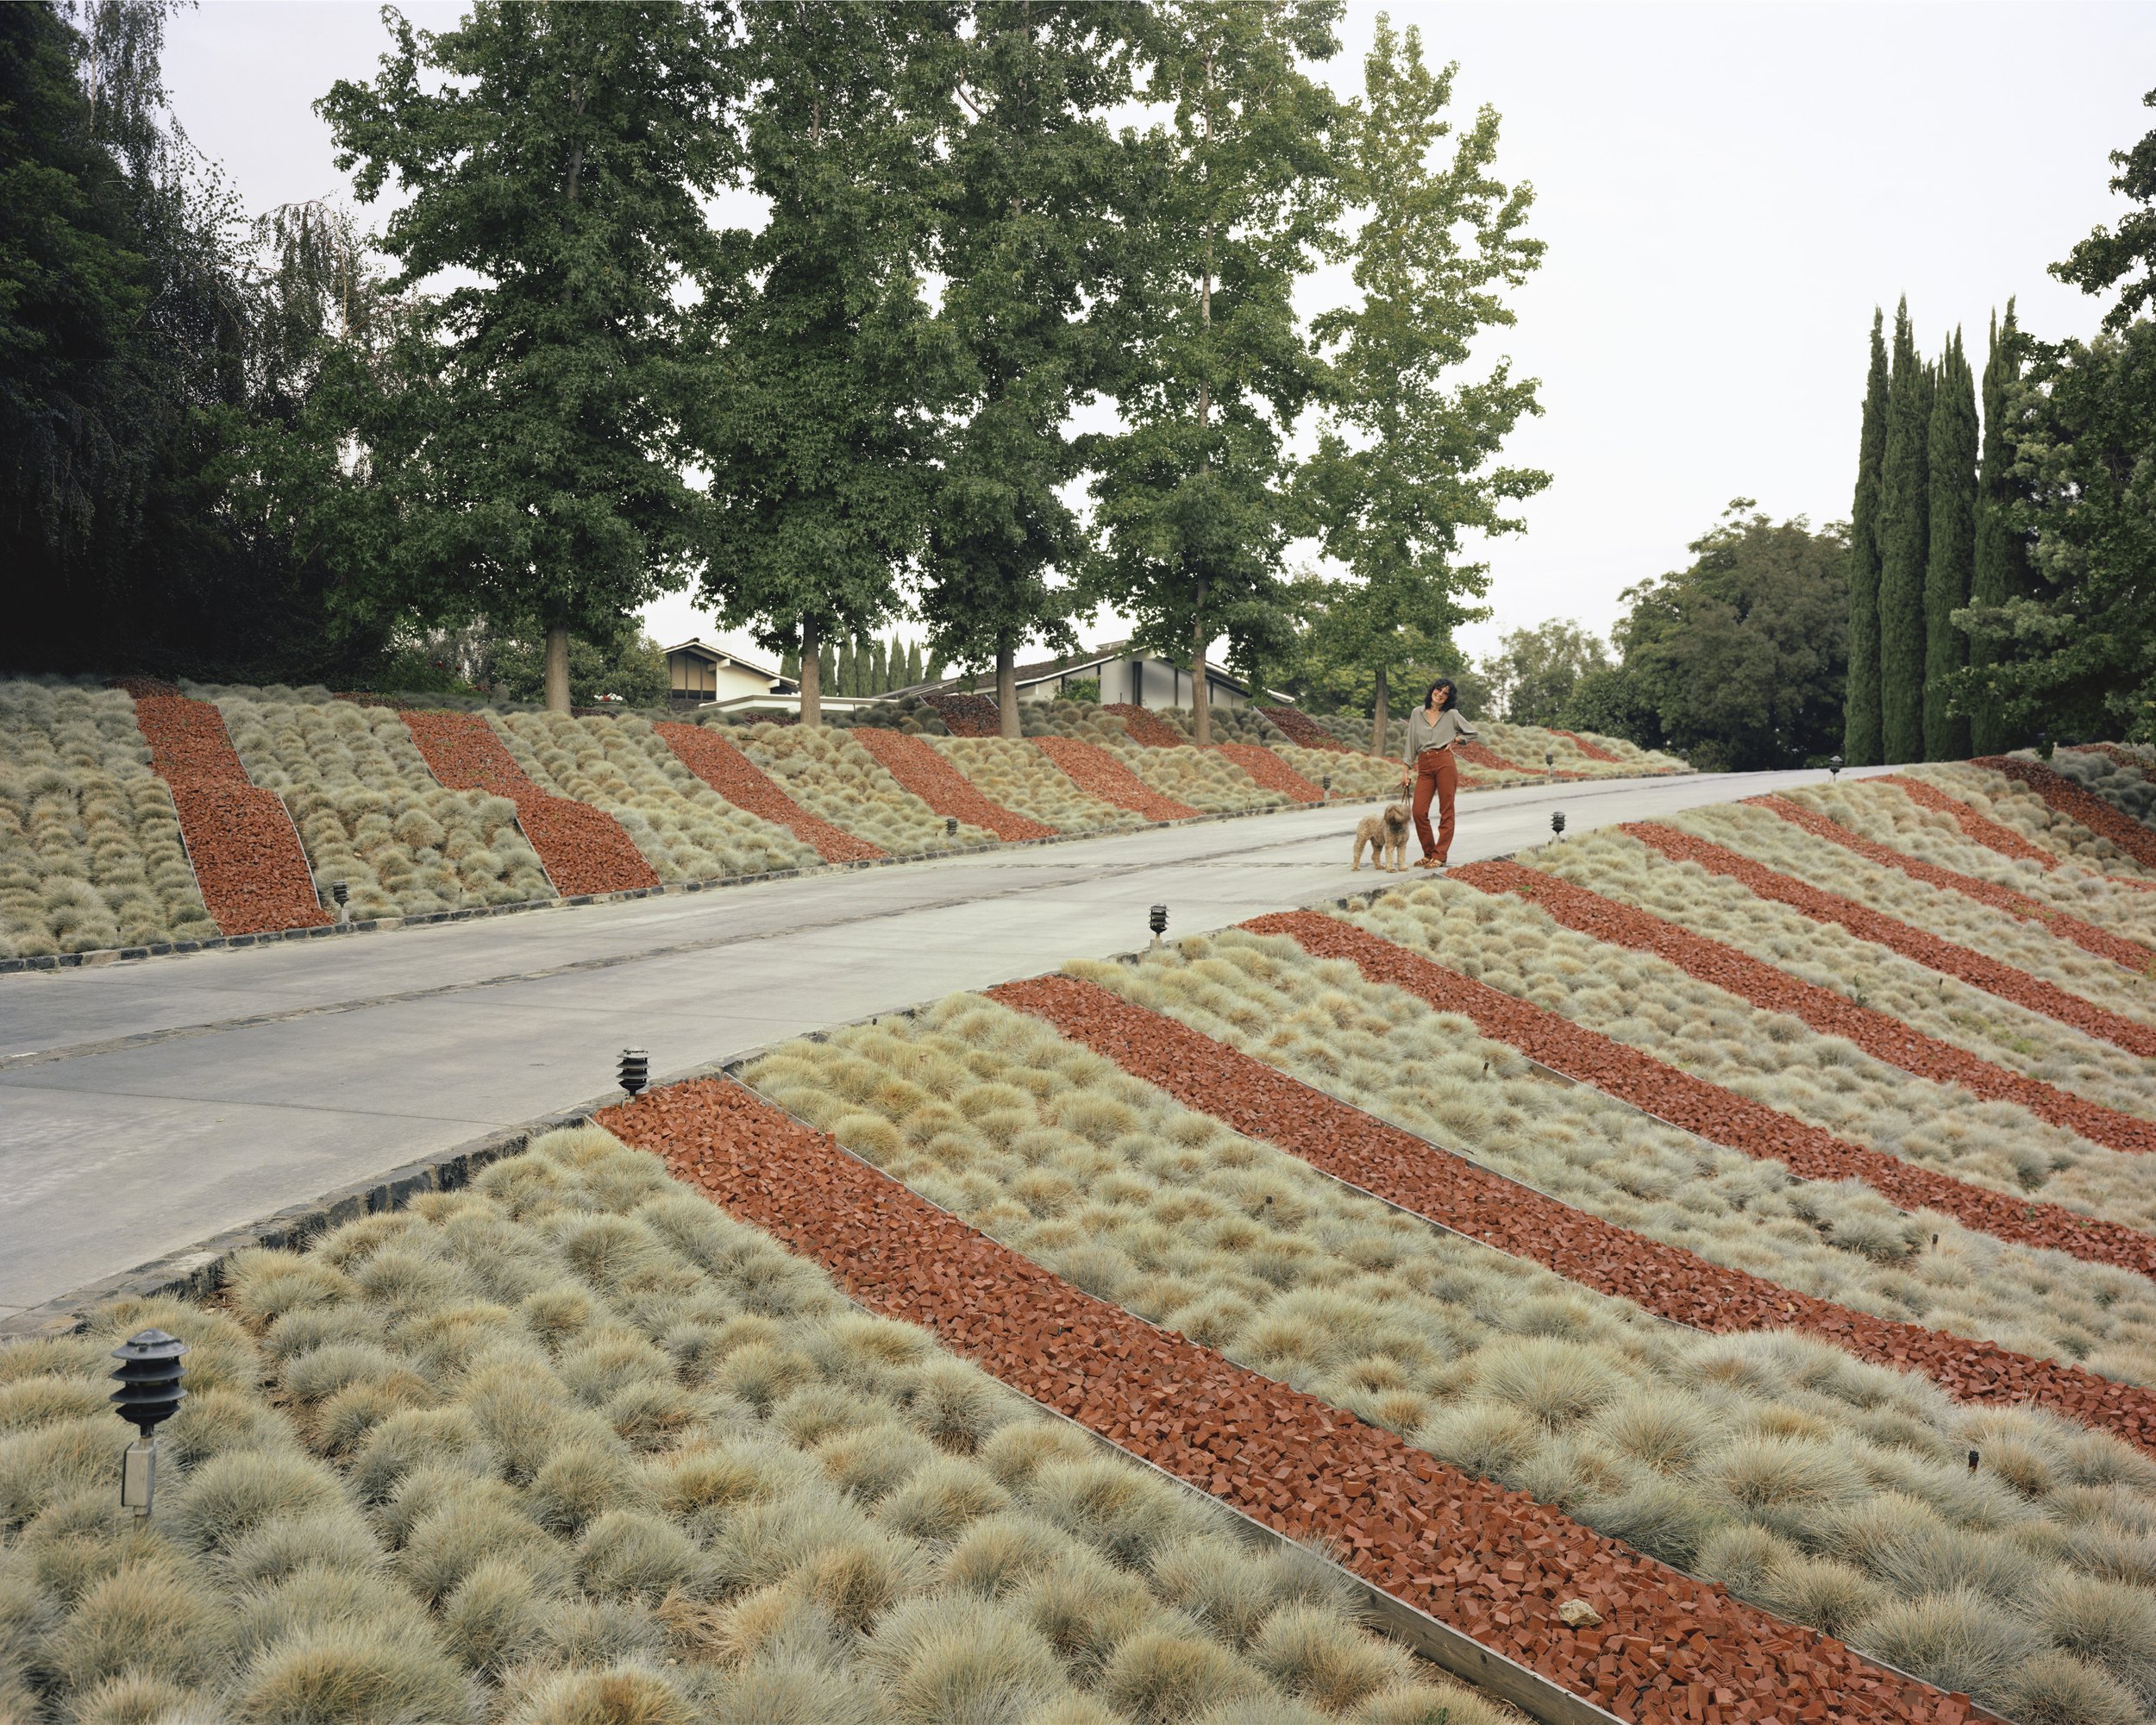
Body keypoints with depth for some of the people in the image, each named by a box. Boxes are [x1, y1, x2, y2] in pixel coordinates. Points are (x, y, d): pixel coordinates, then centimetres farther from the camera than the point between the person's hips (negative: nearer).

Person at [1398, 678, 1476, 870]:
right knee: (1419, 812, -4)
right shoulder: (1417, 713, 10)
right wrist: (1405, 770, 8)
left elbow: (1472, 733, 18)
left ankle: (1440, 856, 3)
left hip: (1445, 763, -2)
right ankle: (1429, 853, 12)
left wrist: (1454, 740, 3)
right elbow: (1411, 743, 12)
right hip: (1424, 767, 2)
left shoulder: (1452, 715, 6)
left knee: (1446, 811, -2)